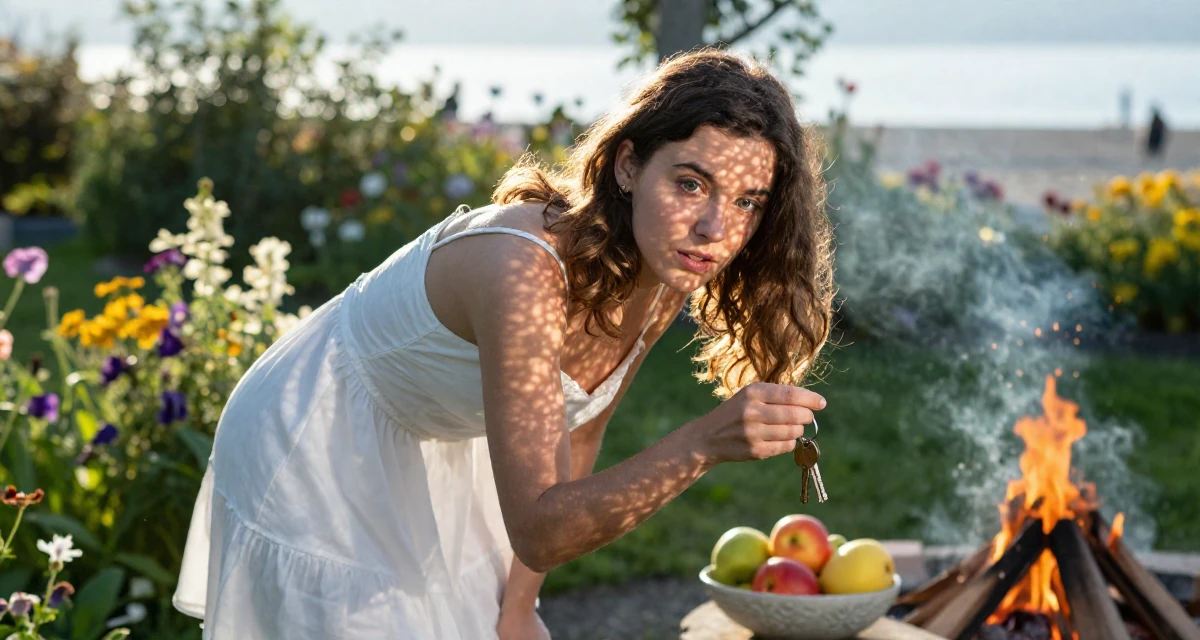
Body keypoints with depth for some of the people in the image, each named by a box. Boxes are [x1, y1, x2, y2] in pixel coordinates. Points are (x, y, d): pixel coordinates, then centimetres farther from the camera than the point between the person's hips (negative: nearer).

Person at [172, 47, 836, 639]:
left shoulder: (669, 279, -14)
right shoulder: (524, 271, -38)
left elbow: (572, 440, 1)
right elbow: (538, 531, -41)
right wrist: (706, 442, -51)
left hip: (439, 457, 7)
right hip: (318, 458, -7)